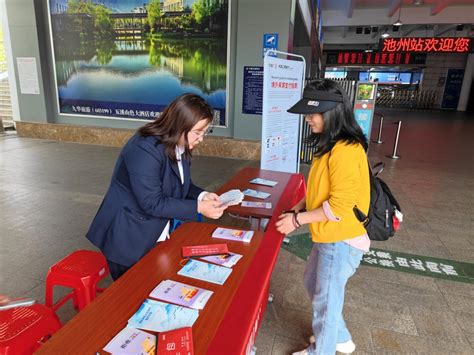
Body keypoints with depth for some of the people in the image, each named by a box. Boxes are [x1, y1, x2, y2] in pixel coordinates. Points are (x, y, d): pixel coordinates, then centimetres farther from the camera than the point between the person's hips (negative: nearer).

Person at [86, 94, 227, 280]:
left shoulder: (180, 146, -1)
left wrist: (201, 196, -11)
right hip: (129, 239, -7)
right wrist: (198, 207, -27)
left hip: (159, 235, 8)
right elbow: (153, 203, -28)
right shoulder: (145, 149, -28)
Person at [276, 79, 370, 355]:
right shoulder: (330, 145, 6)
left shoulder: (345, 151, -25)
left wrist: (298, 220, -17)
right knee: (312, 283, 25)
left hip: (342, 240, -10)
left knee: (326, 299, 10)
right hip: (329, 236, 10)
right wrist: (298, 208, 2)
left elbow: (339, 206, -25)